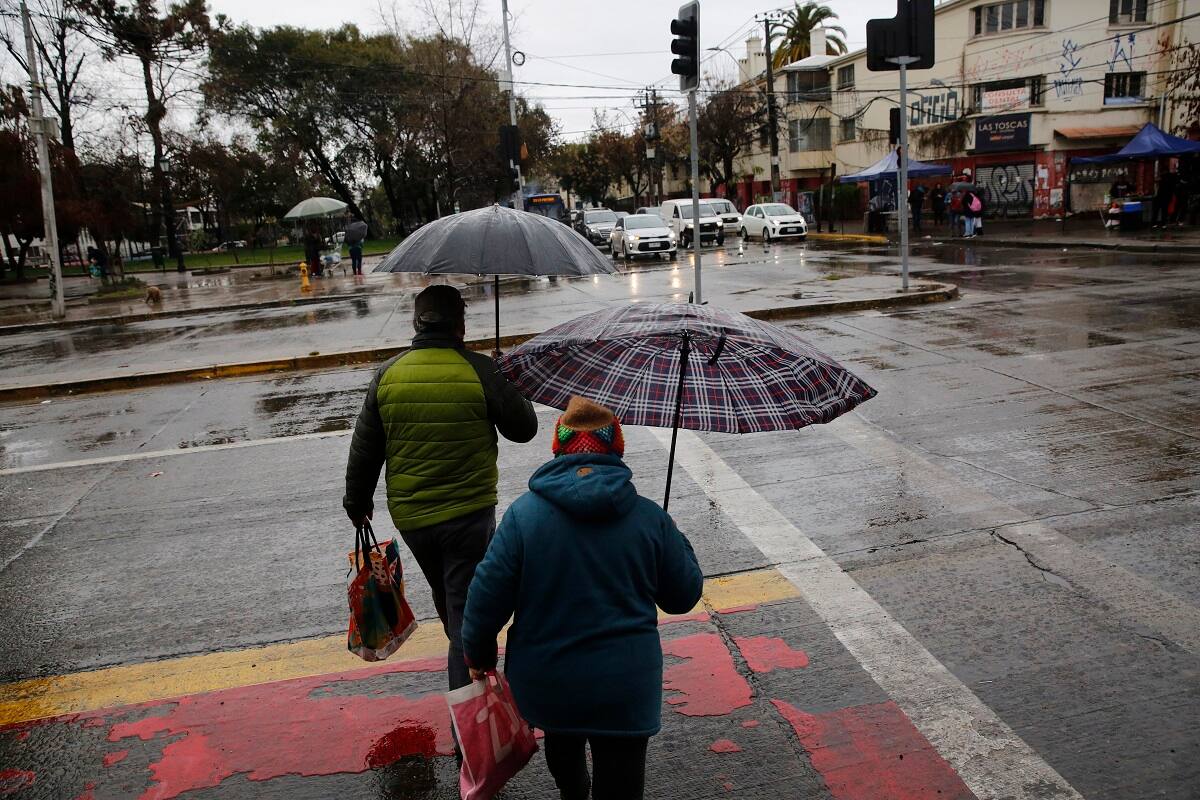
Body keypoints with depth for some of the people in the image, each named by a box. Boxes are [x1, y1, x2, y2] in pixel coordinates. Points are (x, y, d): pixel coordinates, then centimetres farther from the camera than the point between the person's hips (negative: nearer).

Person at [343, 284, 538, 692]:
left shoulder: (388, 374, -3)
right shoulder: (479, 371, -14)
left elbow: (364, 449, 3)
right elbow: (523, 428, -4)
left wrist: (358, 501, 18)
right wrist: (512, 392, 16)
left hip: (409, 517, 5)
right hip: (469, 514, -4)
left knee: (447, 602, 27)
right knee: (466, 612, 4)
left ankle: (468, 671, 49)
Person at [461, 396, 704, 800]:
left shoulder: (524, 512, -11)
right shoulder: (650, 517, -9)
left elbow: (488, 593, -9)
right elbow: (684, 596, 1)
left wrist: (478, 653, 8)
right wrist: (676, 540, 18)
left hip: (544, 682, 2)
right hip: (623, 689, -2)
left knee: (561, 737, 32)